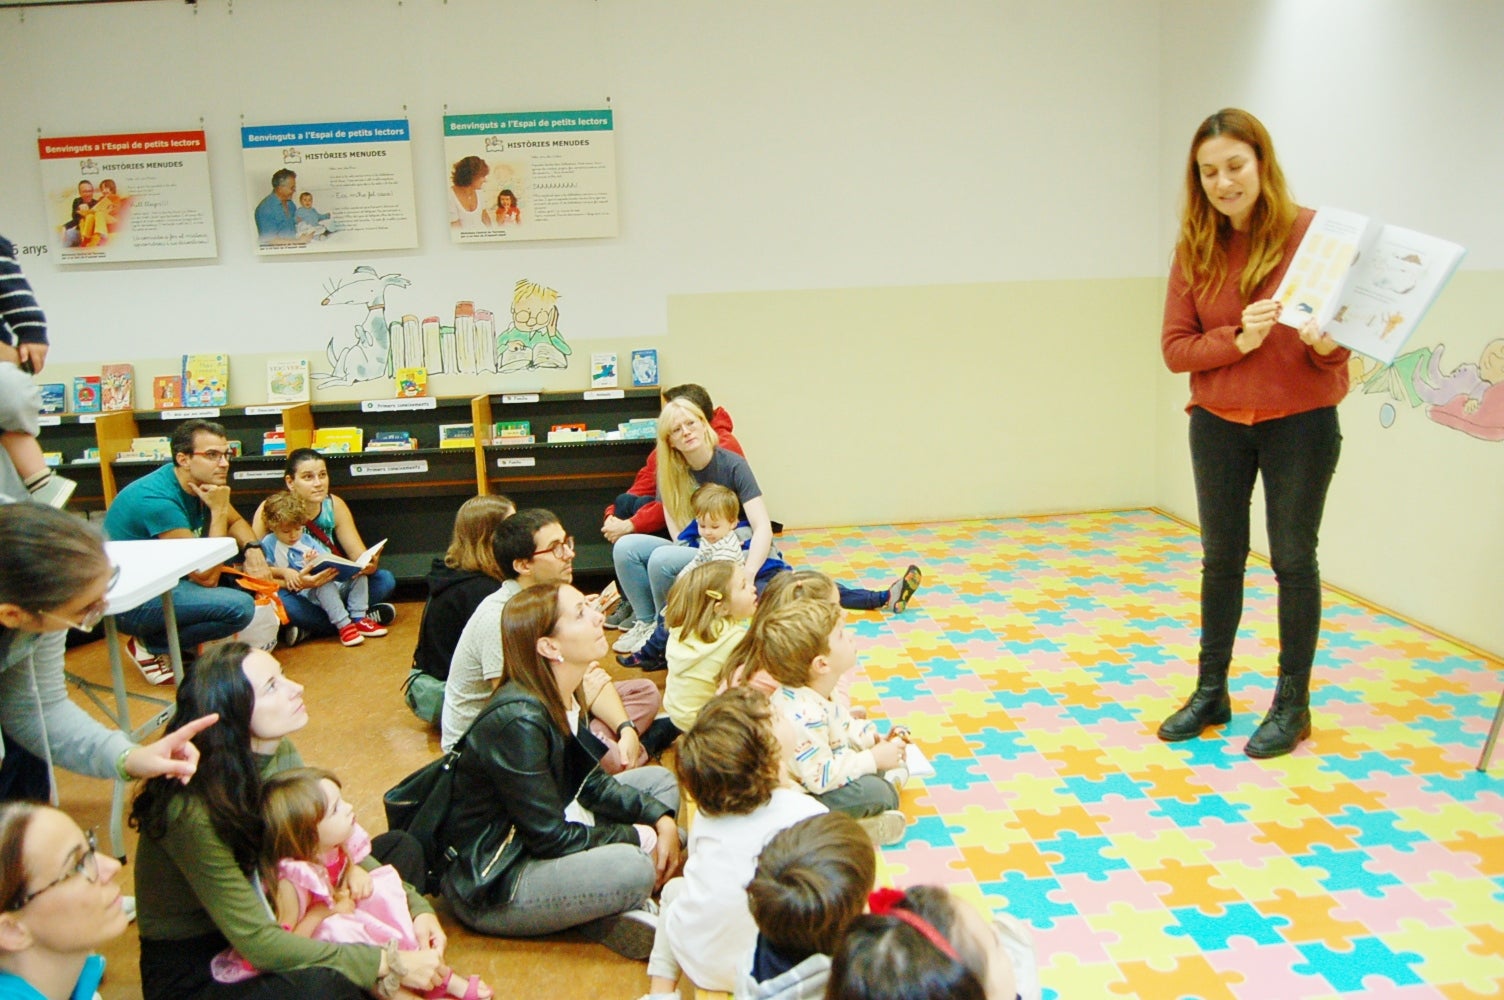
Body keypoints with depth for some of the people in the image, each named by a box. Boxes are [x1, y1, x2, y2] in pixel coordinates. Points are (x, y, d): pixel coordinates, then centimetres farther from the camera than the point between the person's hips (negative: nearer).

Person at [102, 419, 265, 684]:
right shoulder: (158, 499, -27)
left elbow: (236, 521, 14)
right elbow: (206, 576, -26)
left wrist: (252, 548, -8)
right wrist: (218, 511, -23)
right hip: (130, 599, -9)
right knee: (240, 607, -26)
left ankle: (181, 638, 9)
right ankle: (150, 646, -4)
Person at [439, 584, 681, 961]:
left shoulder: (565, 696, 1)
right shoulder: (518, 721, -28)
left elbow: (591, 783, 9)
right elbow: (550, 837, -23)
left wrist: (661, 818, -5)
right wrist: (639, 839, -14)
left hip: (542, 840, 10)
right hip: (487, 888, -10)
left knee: (660, 781, 9)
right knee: (632, 868, -33)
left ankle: (620, 908, -7)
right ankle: (606, 919, 0)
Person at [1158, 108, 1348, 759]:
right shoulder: (1195, 248, -2)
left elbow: (1343, 340, -5)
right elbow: (1174, 348, -5)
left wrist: (1325, 342, -28)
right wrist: (1238, 340, -22)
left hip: (1300, 423, -3)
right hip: (1218, 424, 3)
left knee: (1293, 561, 6)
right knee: (1221, 559, 13)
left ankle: (1292, 704, 21)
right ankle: (1211, 692, 27)